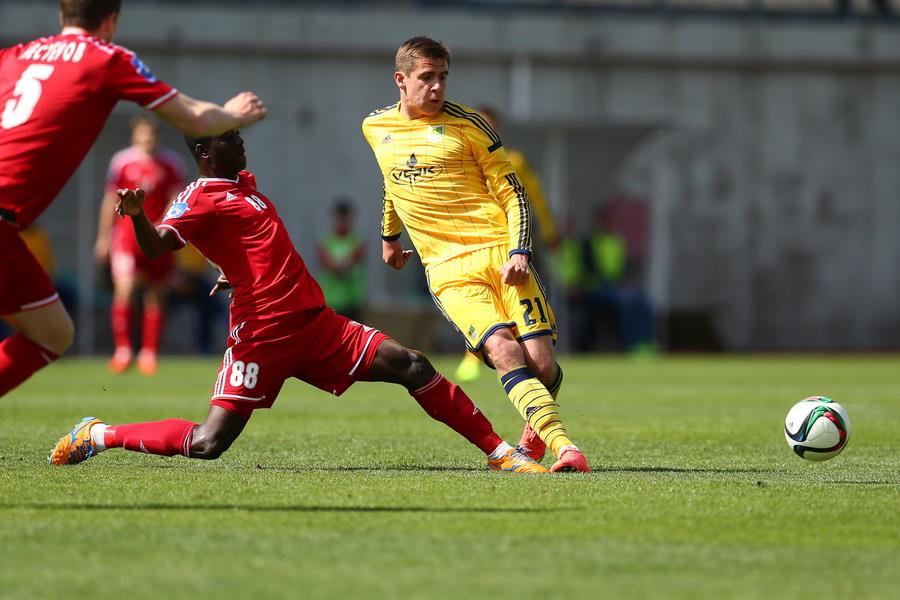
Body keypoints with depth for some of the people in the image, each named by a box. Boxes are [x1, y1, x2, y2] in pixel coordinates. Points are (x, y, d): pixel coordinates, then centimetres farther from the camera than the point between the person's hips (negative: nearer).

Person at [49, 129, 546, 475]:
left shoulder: (243, 183, 20)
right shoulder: (201, 197, -8)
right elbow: (156, 245, -26)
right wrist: (137, 216, -44)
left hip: (315, 323, 8)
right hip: (263, 333, -8)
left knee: (413, 368, 1)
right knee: (206, 445, -14)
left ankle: (501, 453, 7)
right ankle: (98, 436, 7)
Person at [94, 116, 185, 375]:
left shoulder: (171, 163, 1)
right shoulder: (121, 161, 0)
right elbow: (110, 200, 7)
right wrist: (103, 237, 8)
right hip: (127, 231, -1)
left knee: (155, 299, 5)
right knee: (124, 290, -16)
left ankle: (148, 354, 16)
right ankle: (122, 351, -8)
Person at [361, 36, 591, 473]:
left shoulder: (466, 124, 3)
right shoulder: (375, 129, 13)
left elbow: (511, 192, 3)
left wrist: (519, 252, -11)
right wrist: (389, 235, 46)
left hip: (500, 253, -1)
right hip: (448, 269, 1)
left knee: (542, 362, -11)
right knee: (502, 349, -24)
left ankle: (535, 429, 23)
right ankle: (563, 447, -34)